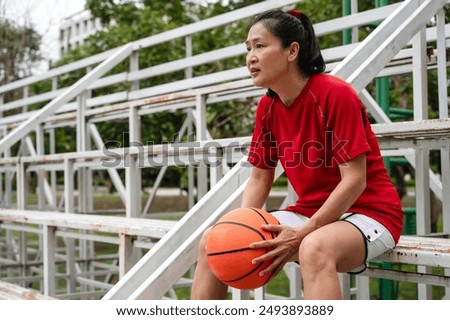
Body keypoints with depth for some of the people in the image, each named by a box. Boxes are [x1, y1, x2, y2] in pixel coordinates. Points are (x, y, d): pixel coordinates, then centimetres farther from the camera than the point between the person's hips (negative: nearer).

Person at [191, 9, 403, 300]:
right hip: (309, 212, 7)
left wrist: (302, 235, -26)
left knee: (315, 248, -41)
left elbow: (354, 180, -20)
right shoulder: (267, 107, 3)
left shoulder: (334, 93, -18)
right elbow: (260, 179, 9)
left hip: (367, 212, -7)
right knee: (214, 241, -3)